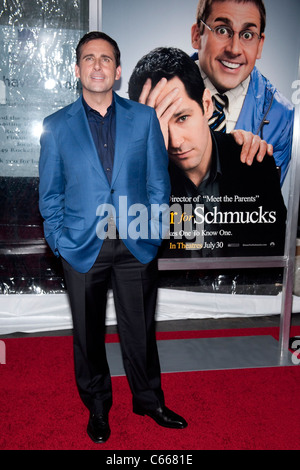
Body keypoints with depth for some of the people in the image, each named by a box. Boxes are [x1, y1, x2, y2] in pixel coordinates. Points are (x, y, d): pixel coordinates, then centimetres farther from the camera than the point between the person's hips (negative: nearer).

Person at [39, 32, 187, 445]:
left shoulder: (144, 118, 4)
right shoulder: (56, 126, 3)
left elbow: (158, 181, 4)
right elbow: (49, 193, 4)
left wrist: (154, 232, -3)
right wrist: (60, 242, -4)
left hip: (137, 245, 0)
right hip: (82, 247, 0)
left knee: (140, 329, 13)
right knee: (88, 333, 14)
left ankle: (149, 399, 36)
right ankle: (97, 407, 36)